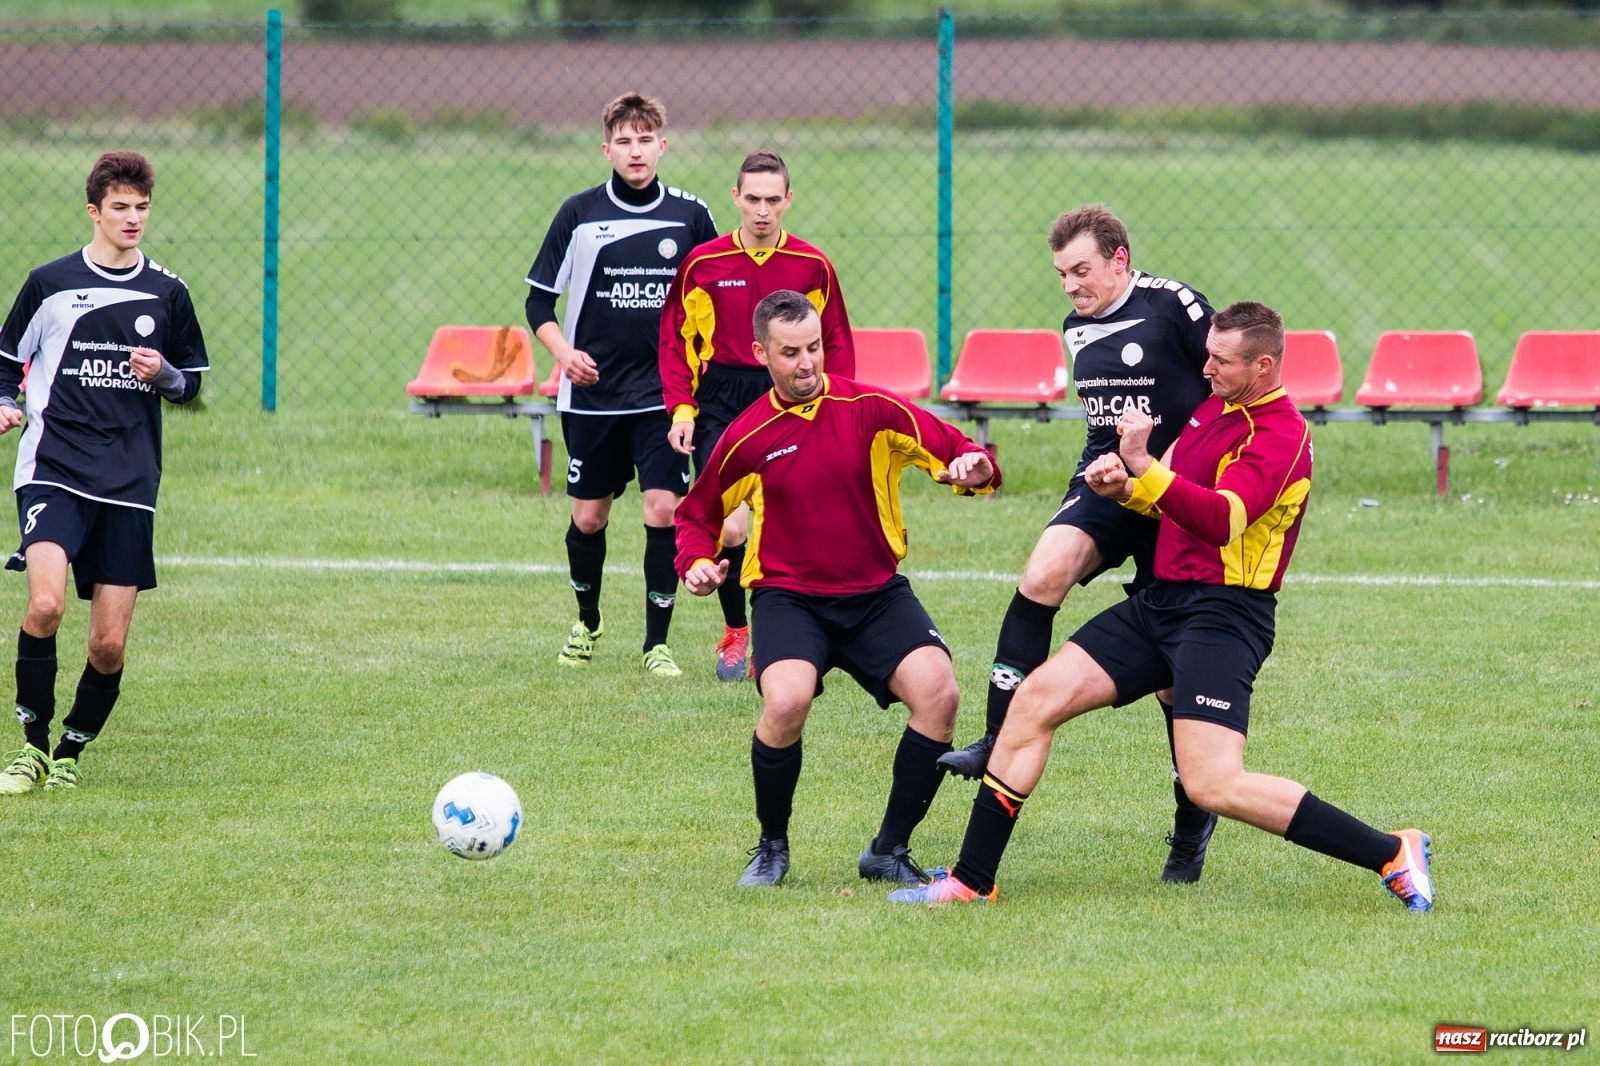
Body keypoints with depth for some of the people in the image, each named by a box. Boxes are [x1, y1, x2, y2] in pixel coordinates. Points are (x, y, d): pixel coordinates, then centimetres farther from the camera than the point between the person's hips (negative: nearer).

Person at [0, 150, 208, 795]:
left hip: (129, 484, 2)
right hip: (53, 469, -2)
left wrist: (163, 375, -5)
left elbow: (191, 384, 17)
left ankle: (70, 753, 22)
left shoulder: (167, 293, 9)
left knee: (109, 644, -1)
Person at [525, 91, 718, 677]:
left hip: (664, 393, 0)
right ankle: (586, 623, 33)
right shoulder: (579, 213, -2)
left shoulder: (690, 216, 0)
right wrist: (564, 352, -14)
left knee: (664, 510, -10)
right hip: (592, 393, 0)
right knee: (589, 516, 9)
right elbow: (539, 299, 3)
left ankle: (657, 642, -1)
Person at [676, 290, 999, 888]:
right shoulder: (748, 437, 0)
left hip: (877, 593, 1)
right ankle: (772, 849, -4)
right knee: (786, 702, -31)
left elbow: (955, 451, -2)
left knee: (939, 693, -23)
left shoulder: (871, 410, -2)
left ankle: (889, 851, -4)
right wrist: (697, 564, -4)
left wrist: (973, 467, -26)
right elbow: (697, 514, 16)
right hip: (788, 597, -1)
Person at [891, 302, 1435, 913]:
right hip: (1162, 602, 9)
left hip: (1223, 614, -9)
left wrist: (1143, 467, -41)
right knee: (1035, 700, 1)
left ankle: (1394, 856, -11)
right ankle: (970, 881, 8)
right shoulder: (1213, 408, 14)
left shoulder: (1279, 435, -15)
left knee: (1214, 786, -21)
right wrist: (1124, 487, 2)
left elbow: (1221, 521, -30)